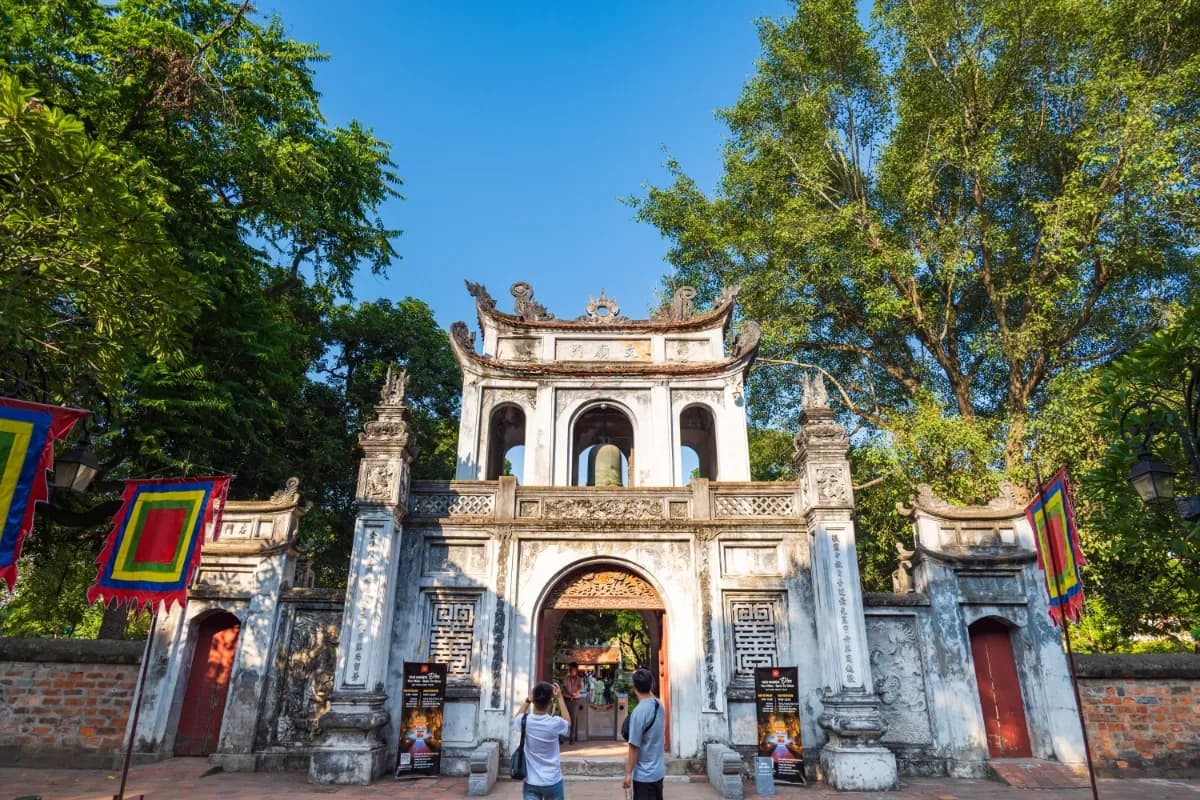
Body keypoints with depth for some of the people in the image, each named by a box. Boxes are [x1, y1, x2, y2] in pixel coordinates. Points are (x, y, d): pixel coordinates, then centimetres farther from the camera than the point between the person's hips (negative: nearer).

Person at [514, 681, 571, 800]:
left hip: (531, 782, 1)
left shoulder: (525, 721, -12)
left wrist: (527, 700, 11)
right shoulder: (555, 723, -17)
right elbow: (568, 723, 8)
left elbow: (516, 720, 15)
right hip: (553, 782, -1)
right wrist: (560, 698, 8)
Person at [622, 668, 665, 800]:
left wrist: (628, 773, -11)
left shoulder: (639, 712, -22)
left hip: (644, 774, -7)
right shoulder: (659, 705, 0)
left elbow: (634, 747, -18)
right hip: (658, 770, 8)